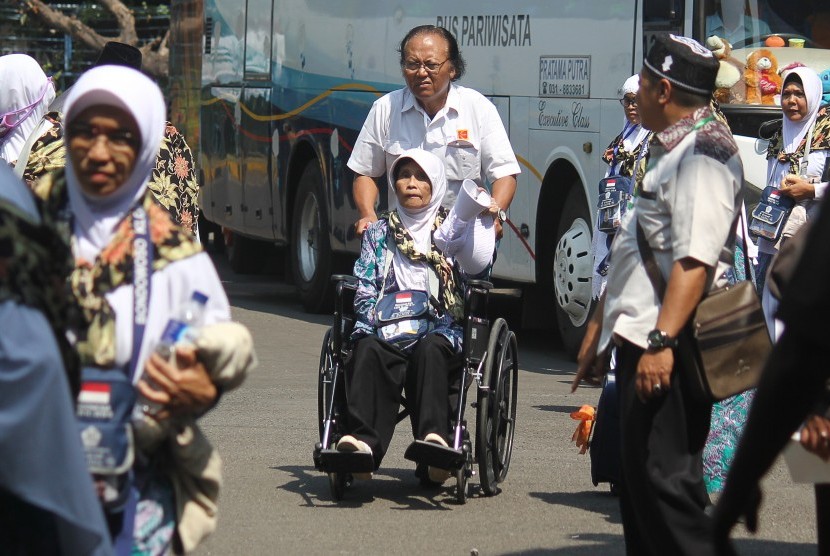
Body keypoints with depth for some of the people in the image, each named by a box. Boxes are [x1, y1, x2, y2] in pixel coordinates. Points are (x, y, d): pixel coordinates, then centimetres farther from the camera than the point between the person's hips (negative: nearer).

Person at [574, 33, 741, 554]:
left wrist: (661, 341, -30)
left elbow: (695, 260, -24)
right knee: (640, 480, 13)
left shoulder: (704, 153, -14)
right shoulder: (670, 150, 20)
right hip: (640, 336, 11)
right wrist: (601, 325, 31)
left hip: (668, 349, -11)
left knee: (664, 481, -14)